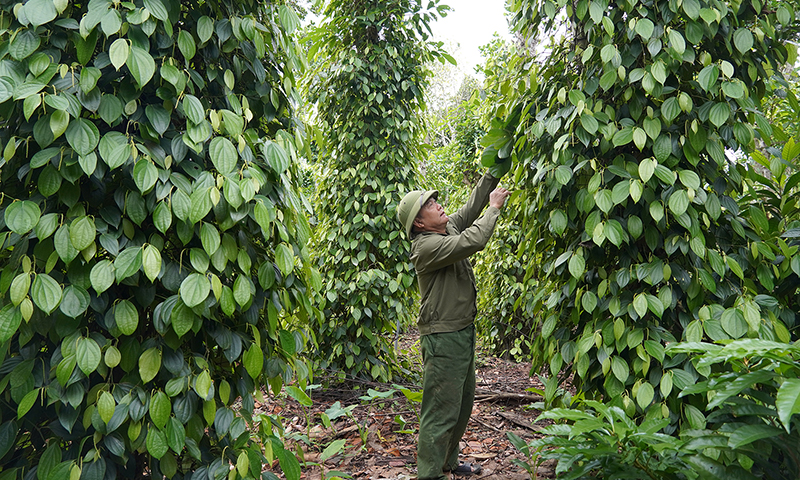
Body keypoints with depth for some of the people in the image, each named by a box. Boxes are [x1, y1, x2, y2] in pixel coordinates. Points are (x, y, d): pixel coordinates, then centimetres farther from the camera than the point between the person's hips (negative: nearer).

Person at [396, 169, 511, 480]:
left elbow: (473, 206, 14)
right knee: (441, 410, -3)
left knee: (463, 404, 19)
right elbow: (473, 242, -30)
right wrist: (494, 208, -16)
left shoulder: (450, 228, 8)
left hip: (463, 332, 10)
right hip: (442, 339, -10)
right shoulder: (426, 246, -20)